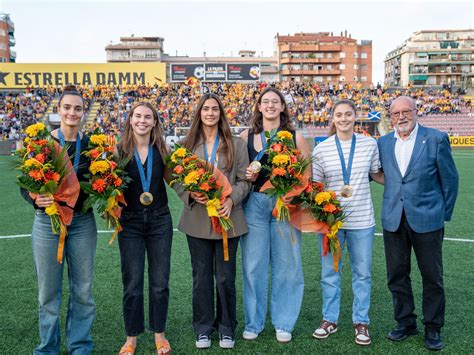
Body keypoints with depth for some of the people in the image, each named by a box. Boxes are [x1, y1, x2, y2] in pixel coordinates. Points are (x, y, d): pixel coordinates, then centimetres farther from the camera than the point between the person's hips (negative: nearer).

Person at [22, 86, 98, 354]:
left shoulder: (90, 143, 1)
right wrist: (35, 199, -24)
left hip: (83, 222, 2)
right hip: (48, 221, -2)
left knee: (83, 290, 11)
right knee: (49, 291, 9)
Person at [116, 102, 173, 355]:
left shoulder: (162, 149, -1)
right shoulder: (120, 150, -5)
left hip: (160, 221, 1)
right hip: (130, 222, -1)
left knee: (159, 282, 8)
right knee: (132, 283, 5)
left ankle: (159, 334, 26)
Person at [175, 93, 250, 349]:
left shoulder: (236, 144, 4)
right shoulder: (187, 145, 5)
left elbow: (244, 180, 1)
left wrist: (231, 199, -15)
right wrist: (191, 194, -14)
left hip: (227, 218, 0)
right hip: (197, 219, 1)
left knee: (225, 276, 7)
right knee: (201, 276, 9)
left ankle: (226, 328, 24)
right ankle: (203, 328, 24)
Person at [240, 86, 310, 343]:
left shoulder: (295, 137, 3)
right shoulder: (246, 136, 6)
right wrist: (248, 177, -9)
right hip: (255, 204, 1)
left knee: (286, 264, 5)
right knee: (253, 264, 5)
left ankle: (283, 323, 21)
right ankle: (254, 322, 21)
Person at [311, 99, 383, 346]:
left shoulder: (369, 144, 0)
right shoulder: (321, 148, -2)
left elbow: (377, 175, 13)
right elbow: (315, 184, 4)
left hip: (361, 219, 0)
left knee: (362, 273, 10)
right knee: (329, 271, 11)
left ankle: (361, 322, 27)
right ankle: (329, 319, 28)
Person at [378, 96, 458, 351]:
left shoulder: (436, 139, -3)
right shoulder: (383, 143, 6)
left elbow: (449, 179, 0)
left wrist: (445, 214, 2)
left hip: (427, 219, -3)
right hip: (393, 220, 3)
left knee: (432, 276, 8)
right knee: (397, 275, 11)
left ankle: (433, 328, 25)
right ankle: (405, 322, 29)